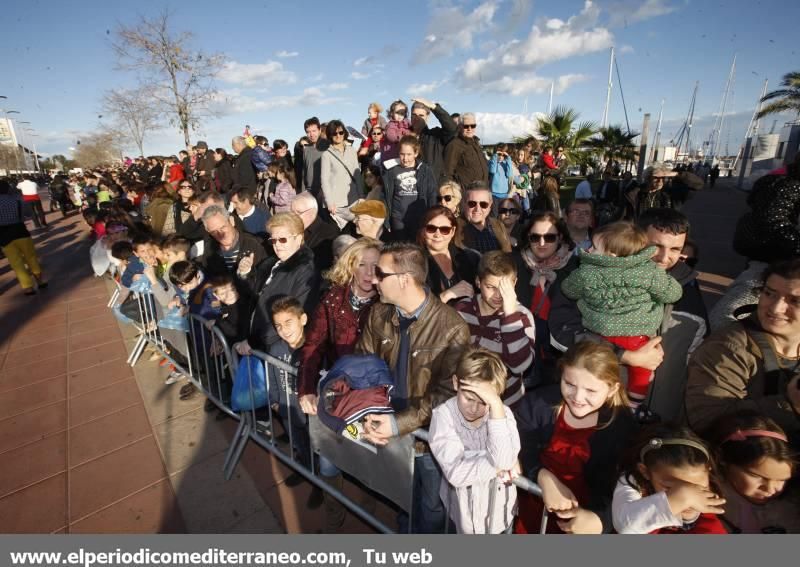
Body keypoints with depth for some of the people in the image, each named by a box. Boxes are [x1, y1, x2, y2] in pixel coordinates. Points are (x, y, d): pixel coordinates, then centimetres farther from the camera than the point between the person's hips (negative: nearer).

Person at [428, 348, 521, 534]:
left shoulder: (503, 413, -16)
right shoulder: (443, 415, -22)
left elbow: (504, 460, -33)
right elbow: (456, 473, -30)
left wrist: (496, 405, -37)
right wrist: (501, 466, -23)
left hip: (499, 508, 2)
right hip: (462, 509, -1)